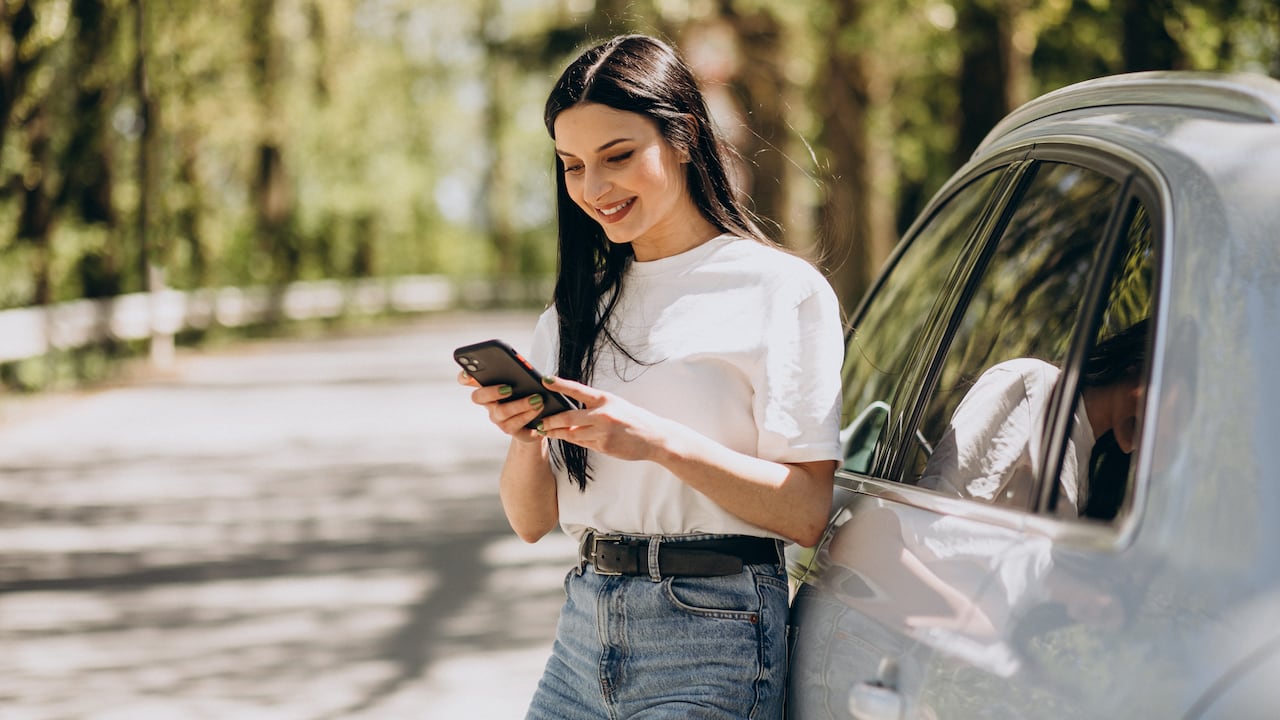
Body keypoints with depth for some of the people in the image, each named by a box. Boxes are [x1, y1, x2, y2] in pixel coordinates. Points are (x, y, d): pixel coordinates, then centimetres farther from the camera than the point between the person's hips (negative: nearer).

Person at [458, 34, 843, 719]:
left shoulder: (781, 290, -5)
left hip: (711, 641, -5)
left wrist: (661, 442, -22)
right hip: (583, 630, 5)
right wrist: (526, 436, -8)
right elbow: (531, 520, 12)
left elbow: (806, 513, -12)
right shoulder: (579, 307, 13)